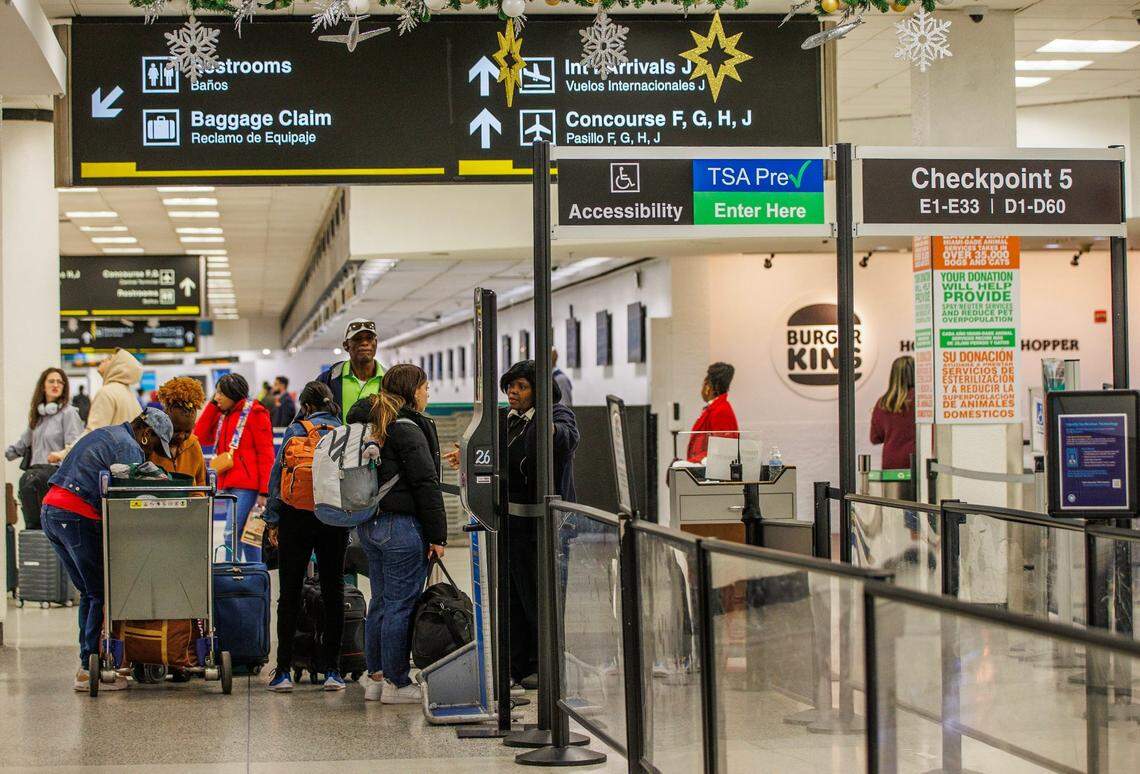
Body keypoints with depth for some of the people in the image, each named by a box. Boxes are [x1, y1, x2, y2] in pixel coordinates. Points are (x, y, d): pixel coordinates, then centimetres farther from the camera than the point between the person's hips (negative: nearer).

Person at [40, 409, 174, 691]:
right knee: (102, 593, -5)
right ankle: (90, 669, -6)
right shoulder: (129, 449, -7)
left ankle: (88, 664, 16)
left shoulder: (102, 434, 25)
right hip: (78, 517, -10)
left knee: (89, 593, 15)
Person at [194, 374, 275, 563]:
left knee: (232, 534, -15)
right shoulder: (223, 415, 18)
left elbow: (266, 454, -9)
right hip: (229, 484, 8)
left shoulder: (254, 413, -5)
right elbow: (201, 436, 11)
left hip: (246, 486, -8)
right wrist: (212, 405, 8)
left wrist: (263, 491, -15)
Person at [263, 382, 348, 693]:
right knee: (333, 591, 8)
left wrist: (273, 520, 5)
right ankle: (332, 670, 7)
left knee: (290, 591, 4)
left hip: (297, 516, -1)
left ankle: (283, 670, 3)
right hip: (335, 521, 2)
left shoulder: (296, 431, 0)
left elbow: (277, 476, 0)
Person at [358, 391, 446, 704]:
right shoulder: (408, 432, -12)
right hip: (401, 527, -9)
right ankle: (396, 683, 1)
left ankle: (375, 677, 20)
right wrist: (437, 536, -13)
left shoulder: (371, 432, 13)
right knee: (401, 605, -3)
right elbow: (426, 485, -15)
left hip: (368, 526, 9)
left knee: (380, 602, 15)